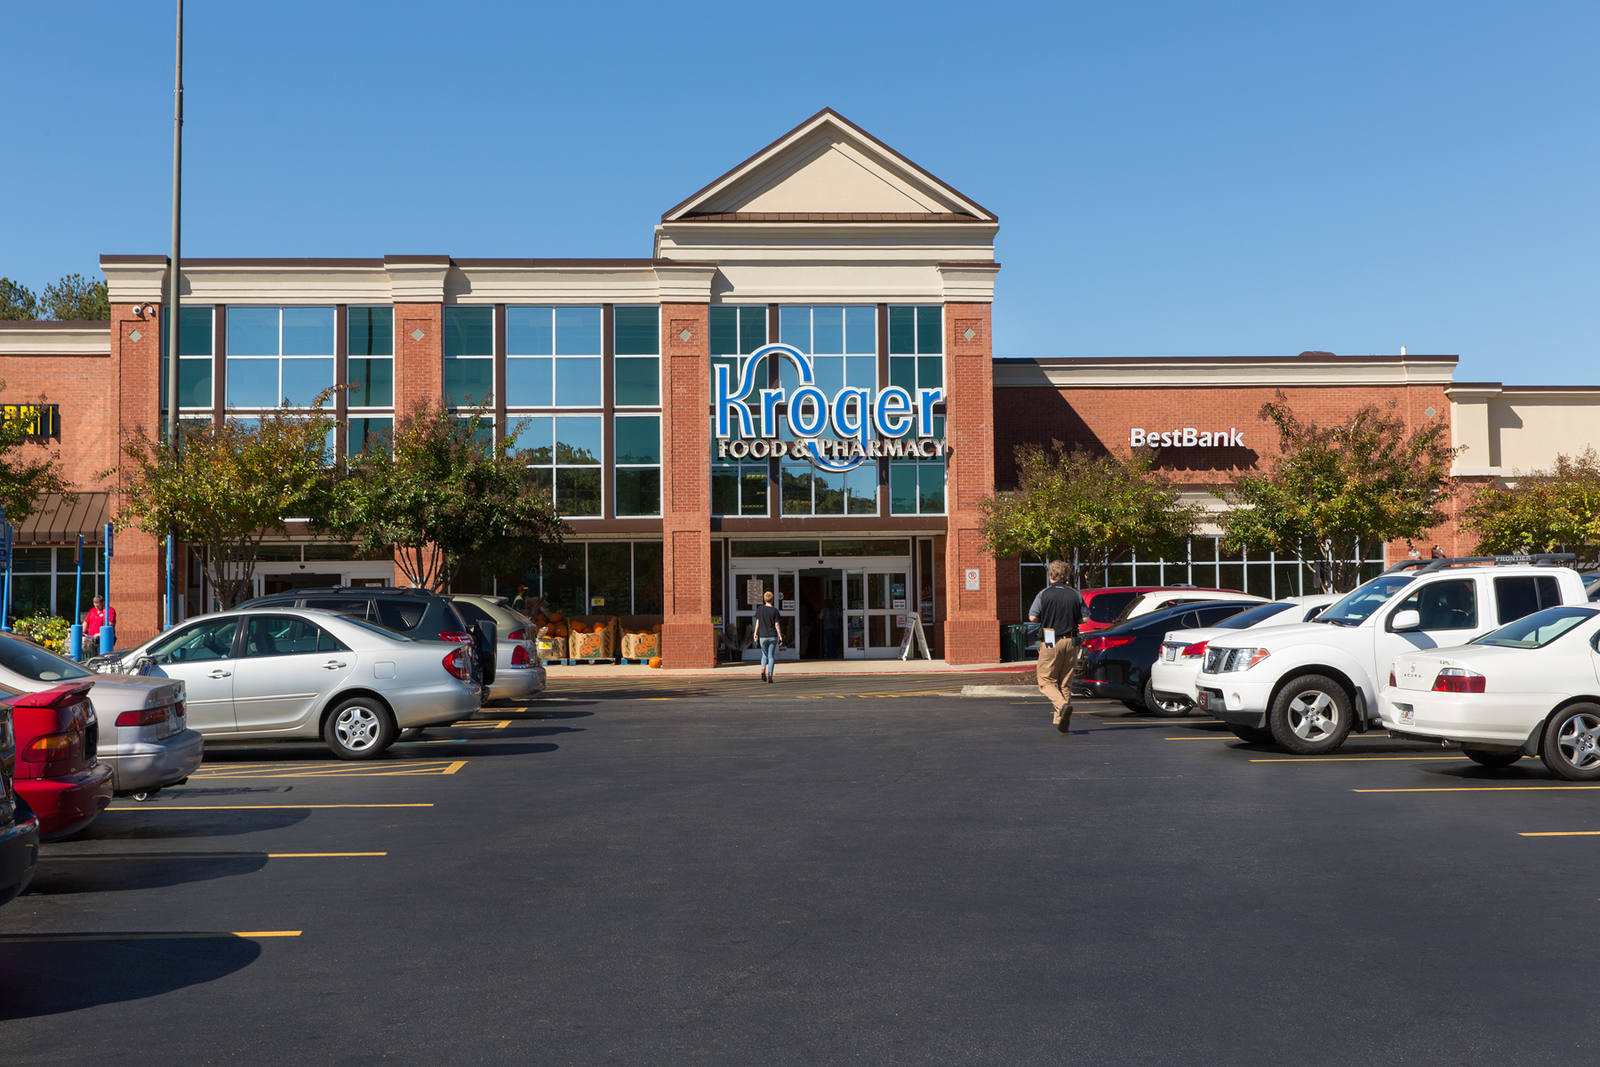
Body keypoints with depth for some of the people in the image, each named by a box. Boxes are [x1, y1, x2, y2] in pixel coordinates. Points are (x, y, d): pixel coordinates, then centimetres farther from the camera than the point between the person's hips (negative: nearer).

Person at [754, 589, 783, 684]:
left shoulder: (760, 609, -1)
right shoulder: (774, 610, -5)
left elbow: (757, 622, 0)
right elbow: (777, 624, -5)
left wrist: (755, 634, 8)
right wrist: (780, 636, 1)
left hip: (763, 636, 1)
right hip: (773, 635, -1)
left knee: (764, 654, 18)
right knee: (771, 656, 5)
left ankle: (763, 670, -5)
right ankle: (769, 675, -3)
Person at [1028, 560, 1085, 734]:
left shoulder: (1044, 594, -6)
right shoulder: (1075, 595, 5)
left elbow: (1032, 617, -10)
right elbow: (1084, 618, 6)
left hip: (1050, 643, -4)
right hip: (1071, 642, 4)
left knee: (1046, 681, 3)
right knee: (1065, 683, 11)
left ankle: (1063, 705, -23)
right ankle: (1061, 721, 7)